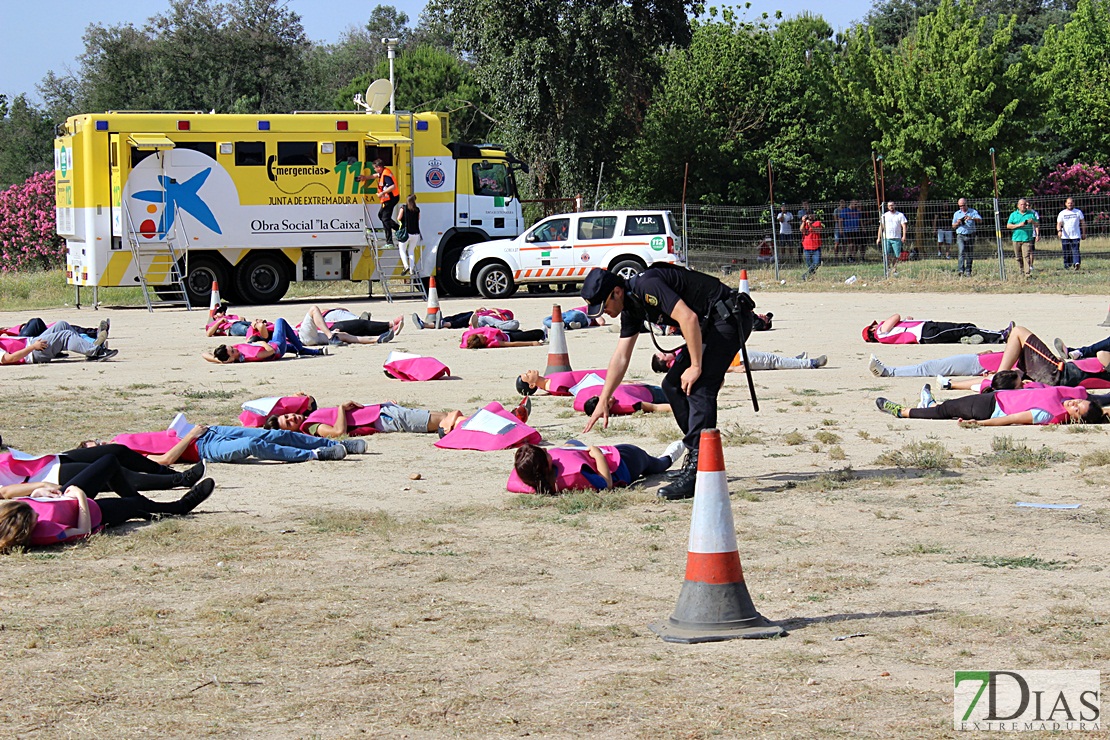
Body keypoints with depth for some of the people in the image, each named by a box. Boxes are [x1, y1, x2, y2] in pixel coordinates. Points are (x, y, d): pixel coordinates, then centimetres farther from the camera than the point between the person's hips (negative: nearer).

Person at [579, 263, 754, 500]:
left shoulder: (647, 286, -21)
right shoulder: (631, 307, 10)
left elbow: (688, 318, -28)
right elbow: (621, 356, 18)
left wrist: (696, 367, -21)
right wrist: (603, 402, 18)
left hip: (729, 318, -10)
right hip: (709, 327, 10)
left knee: (699, 389, -19)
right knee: (673, 386, 10)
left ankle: (695, 472, -25)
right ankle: (697, 450, 17)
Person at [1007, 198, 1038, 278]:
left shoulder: (1031, 213, 11)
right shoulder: (1014, 214, 11)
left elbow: (1036, 225, 13)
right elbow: (1008, 226, 3)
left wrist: (1033, 221, -10)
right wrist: (1019, 225, -10)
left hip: (1027, 239, -2)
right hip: (1016, 238, 2)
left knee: (1026, 256, -13)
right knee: (1019, 257, 6)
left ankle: (1028, 273, -19)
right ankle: (1022, 271, 20)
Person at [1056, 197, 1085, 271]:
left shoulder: (1078, 212, 8)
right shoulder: (1062, 213, 9)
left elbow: (1083, 223, 13)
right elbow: (1059, 224, 0)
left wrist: (1084, 233, 8)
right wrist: (1059, 230, -20)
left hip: (1076, 236, -2)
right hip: (1065, 236, 2)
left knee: (1075, 250, -16)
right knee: (1066, 252, 3)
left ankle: (1076, 263, -30)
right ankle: (1067, 266, 11)